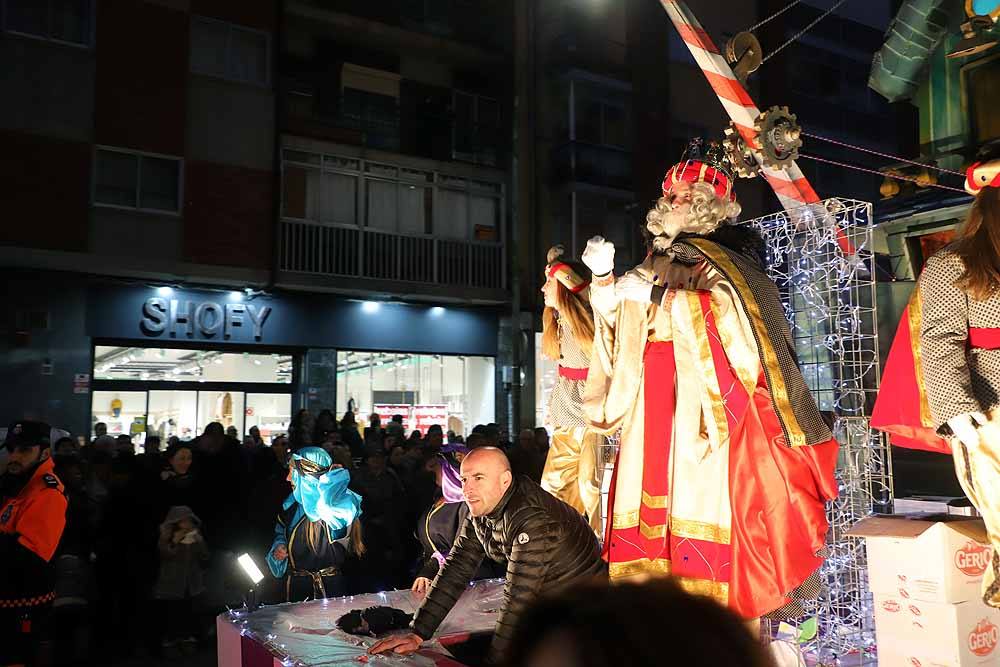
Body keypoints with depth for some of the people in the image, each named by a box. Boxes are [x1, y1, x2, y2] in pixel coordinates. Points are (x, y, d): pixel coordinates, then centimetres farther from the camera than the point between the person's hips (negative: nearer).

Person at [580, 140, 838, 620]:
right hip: (656, 399, 6)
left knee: (705, 490, -10)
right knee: (655, 485, 2)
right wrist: (603, 276, 3)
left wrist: (665, 297, -19)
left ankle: (718, 611, -3)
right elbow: (620, 315, 19)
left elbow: (729, 315, -18)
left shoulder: (725, 261, 1)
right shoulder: (658, 263, 19)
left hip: (706, 397, -6)